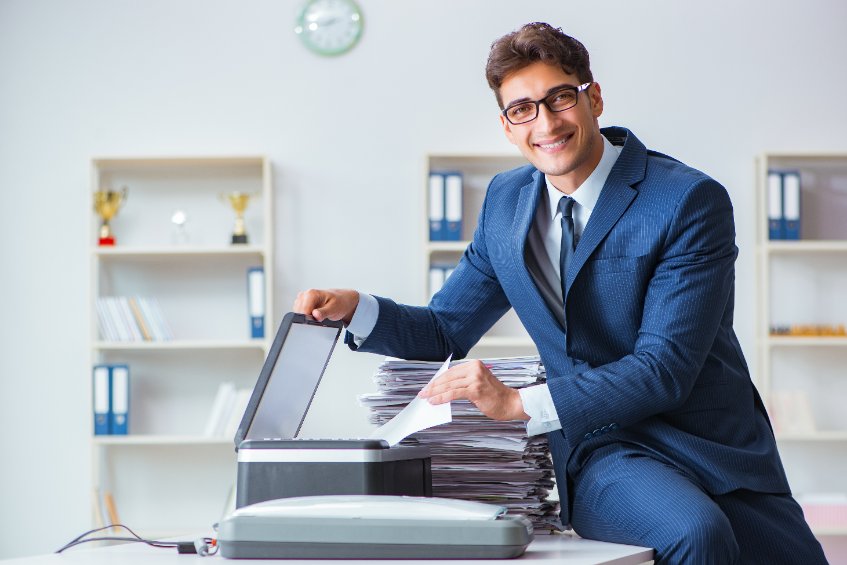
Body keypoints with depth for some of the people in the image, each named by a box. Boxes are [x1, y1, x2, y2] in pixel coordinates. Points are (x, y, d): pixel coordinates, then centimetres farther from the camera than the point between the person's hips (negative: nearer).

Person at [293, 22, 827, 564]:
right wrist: (354, 308, -6)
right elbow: (444, 331, 14)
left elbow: (665, 367, -19)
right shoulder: (507, 200, 6)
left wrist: (521, 403, -26)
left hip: (715, 448, -1)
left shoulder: (690, 201, -13)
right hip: (603, 448, 1)